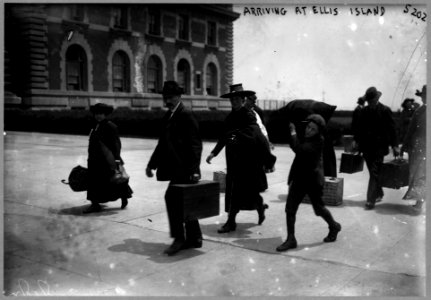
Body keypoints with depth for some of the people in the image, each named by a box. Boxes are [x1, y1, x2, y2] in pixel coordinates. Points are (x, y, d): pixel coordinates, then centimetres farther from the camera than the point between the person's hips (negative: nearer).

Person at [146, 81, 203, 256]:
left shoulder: (186, 116, -10)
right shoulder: (168, 116, 15)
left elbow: (195, 144, -16)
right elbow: (163, 143, 20)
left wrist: (194, 169, -22)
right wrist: (152, 164, 18)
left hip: (184, 169, -9)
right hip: (177, 169, 9)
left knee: (172, 198, -14)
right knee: (183, 202, 13)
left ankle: (179, 238, -3)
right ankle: (193, 238, 23)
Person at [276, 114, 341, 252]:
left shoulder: (318, 142, -18)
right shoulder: (304, 138, 5)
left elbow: (299, 149, -29)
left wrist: (293, 133, -21)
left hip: (313, 180, -6)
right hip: (299, 179, 6)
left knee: (319, 207, 11)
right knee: (290, 209, -1)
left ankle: (334, 227, 40)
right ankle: (291, 239, 8)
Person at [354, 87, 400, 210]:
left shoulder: (385, 110, -4)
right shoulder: (364, 111, 8)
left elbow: (392, 129, -4)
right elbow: (359, 127, 14)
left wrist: (395, 145, -8)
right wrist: (356, 141, 9)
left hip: (379, 147, -5)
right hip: (366, 146, 5)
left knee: (374, 173, -9)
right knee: (373, 173, 14)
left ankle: (371, 200, -9)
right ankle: (379, 193, 32)